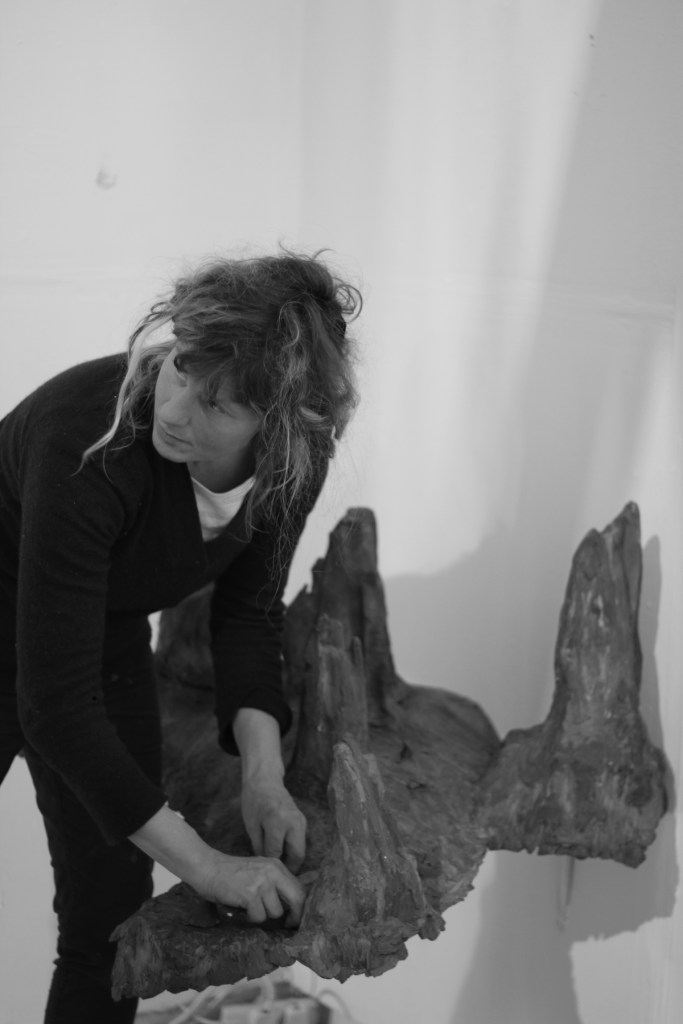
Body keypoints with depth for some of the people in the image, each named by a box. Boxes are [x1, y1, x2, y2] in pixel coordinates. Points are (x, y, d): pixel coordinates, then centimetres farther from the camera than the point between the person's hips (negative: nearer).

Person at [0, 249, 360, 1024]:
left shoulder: (294, 457, -22)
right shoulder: (90, 442, -39)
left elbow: (248, 609, -5)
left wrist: (263, 771, -19)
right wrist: (203, 866, -31)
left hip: (107, 635, 5)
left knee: (113, 918, 4)